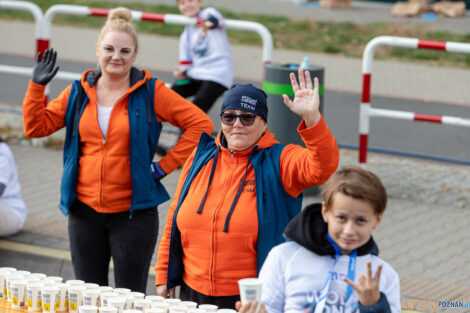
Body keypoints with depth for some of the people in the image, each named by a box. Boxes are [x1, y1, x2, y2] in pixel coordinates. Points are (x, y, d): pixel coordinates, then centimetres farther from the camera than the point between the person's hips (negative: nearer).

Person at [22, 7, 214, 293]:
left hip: (133, 213, -3)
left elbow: (201, 124, -6)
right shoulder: (79, 92, 6)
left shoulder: (151, 92, -5)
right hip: (85, 210, 4)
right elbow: (36, 127, 8)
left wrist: (164, 166, -7)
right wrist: (37, 86, -5)